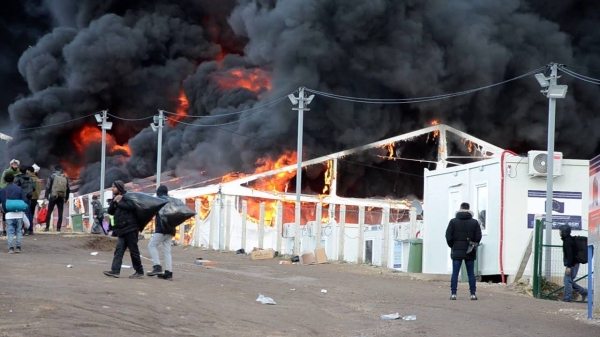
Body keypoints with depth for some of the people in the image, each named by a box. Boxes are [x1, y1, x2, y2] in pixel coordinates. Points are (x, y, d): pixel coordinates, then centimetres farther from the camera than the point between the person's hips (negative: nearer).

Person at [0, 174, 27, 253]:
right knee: (19, 231, 11)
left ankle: (11, 248, -7)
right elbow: (25, 201, 1)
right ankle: (18, 247, 7)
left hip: (9, 214, -1)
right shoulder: (19, 189, 3)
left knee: (10, 232, 2)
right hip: (19, 214, 1)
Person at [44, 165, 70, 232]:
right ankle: (58, 228, 1)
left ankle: (47, 227, -2)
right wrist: (66, 198, 20)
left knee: (49, 212, 4)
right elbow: (68, 189, 12)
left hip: (53, 197, -2)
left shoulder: (52, 176, -2)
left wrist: (46, 196, 0)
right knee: (60, 213, 6)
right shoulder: (65, 177, 8)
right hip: (61, 198, 2)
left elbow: (48, 187, -6)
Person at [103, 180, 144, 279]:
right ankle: (115, 271, -8)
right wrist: (114, 202, -7)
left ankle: (139, 271, 6)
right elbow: (110, 211, 9)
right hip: (121, 230, 8)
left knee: (133, 250, -2)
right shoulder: (116, 198, 18)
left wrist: (119, 203, -12)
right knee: (119, 250, -2)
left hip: (130, 229, -8)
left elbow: (131, 206, -25)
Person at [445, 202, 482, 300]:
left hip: (457, 251, -1)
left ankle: (453, 293, -4)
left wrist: (452, 246, 10)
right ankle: (473, 294, 3)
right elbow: (478, 237, -1)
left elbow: (448, 236, -4)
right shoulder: (474, 222, 1)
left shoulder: (453, 221, -2)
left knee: (455, 273, 1)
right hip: (470, 252, 1)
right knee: (471, 273, 6)